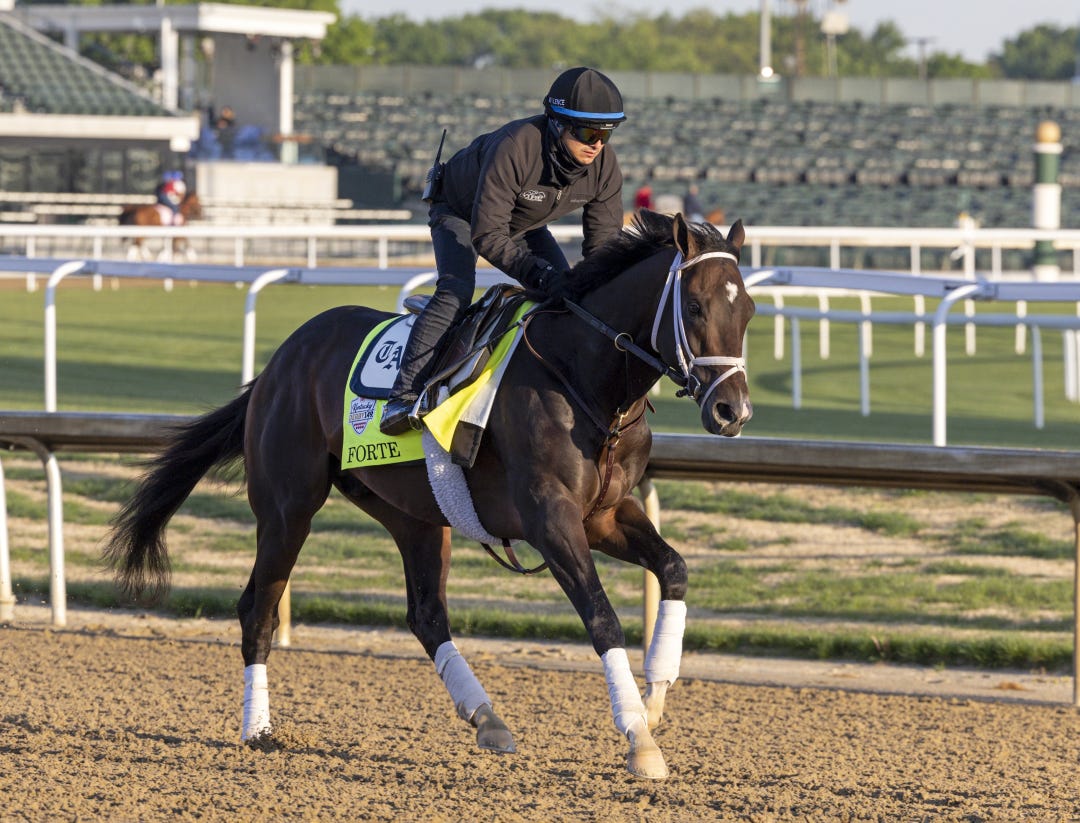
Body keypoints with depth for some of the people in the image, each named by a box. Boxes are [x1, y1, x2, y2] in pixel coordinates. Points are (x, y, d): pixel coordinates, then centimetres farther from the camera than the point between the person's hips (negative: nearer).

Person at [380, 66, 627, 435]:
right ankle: (404, 397, -27)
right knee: (455, 290, -26)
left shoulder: (604, 165, -25)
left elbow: (604, 243, -16)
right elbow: (488, 236, -41)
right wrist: (541, 276, -48)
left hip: (524, 221, 7)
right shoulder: (513, 149, -44)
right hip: (460, 208, -6)